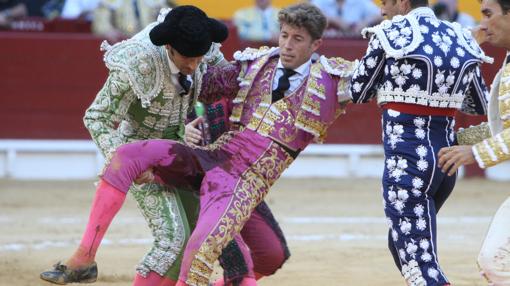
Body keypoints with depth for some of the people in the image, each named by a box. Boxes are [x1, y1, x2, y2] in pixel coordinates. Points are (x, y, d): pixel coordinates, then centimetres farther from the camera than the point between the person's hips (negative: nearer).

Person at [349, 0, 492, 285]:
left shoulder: (390, 35, -7)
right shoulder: (461, 39, 9)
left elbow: (358, 93, 4)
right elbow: (482, 105, 20)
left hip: (408, 161, -7)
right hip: (446, 157, 7)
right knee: (402, 244, 28)